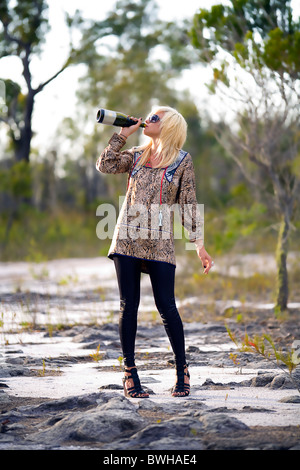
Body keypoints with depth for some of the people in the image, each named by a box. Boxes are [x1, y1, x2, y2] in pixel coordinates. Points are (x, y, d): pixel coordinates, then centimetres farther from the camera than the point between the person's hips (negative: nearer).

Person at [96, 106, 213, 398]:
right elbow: (105, 165, 0)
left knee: (166, 307, -6)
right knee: (128, 306, 1)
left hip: (159, 244, -3)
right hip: (126, 240, 3)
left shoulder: (182, 161, 6)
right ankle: (129, 373, 9)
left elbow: (188, 204, 4)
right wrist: (123, 134, 4)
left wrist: (199, 244, -2)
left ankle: (182, 371, 11)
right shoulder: (136, 156, 15)